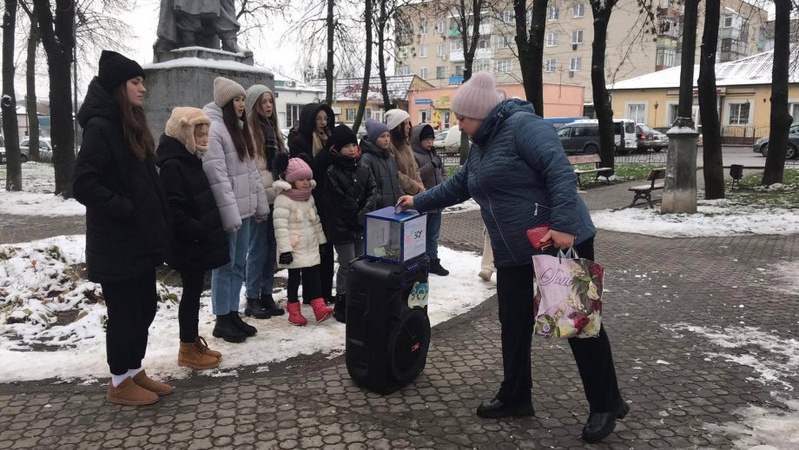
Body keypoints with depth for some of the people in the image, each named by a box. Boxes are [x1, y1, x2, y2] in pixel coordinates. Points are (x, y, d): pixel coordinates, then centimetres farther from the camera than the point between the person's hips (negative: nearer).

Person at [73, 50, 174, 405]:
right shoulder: (100, 127, -16)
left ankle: (135, 370, 29)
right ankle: (120, 382, 18)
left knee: (145, 306, 15)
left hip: (140, 237, 9)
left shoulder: (130, 125, 13)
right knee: (124, 311, 2)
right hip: (115, 242, -9)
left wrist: (156, 222, 10)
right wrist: (125, 210, -19)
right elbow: (83, 183, -23)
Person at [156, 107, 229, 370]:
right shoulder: (173, 165, -18)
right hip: (188, 244, -9)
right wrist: (200, 233, -22)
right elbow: (174, 211, -25)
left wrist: (209, 232, 13)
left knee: (194, 290, 16)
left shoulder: (190, 160, 13)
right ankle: (188, 350, 12)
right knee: (192, 291, 0)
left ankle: (193, 342, 27)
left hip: (198, 241, 9)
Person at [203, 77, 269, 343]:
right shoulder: (213, 128, -14)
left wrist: (260, 203, 15)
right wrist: (229, 213, -22)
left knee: (239, 265, 14)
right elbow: (217, 176, -20)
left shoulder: (240, 127, 15)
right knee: (225, 266, 1)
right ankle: (222, 321, 12)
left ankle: (233, 314, 24)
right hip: (227, 211, -9)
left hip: (244, 209, 9)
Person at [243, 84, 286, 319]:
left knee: (272, 248, 11)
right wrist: (272, 187, -17)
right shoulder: (247, 131, -9)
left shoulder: (273, 129, 17)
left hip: (275, 197, 8)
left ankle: (266, 294, 21)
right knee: (258, 249, -2)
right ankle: (252, 299, 9)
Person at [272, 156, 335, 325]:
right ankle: (294, 310, 14)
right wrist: (285, 249, -22)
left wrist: (322, 240, 18)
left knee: (314, 275, 3)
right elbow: (281, 227, -19)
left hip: (311, 247, 6)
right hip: (294, 248, -6)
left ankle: (319, 307, 2)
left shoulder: (310, 198, 10)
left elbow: (316, 221, 19)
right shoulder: (283, 200, -15)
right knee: (294, 278, 3)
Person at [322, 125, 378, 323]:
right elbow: (338, 202, -14)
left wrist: (364, 213, -14)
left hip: (362, 227, 6)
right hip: (342, 227, -6)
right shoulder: (332, 172, -10)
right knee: (347, 266, -4)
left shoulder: (363, 169, 9)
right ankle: (341, 305, 9)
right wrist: (358, 216, -12)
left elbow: (373, 191, 1)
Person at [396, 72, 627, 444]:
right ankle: (515, 396, 30)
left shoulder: (523, 125, -14)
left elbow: (560, 172, -23)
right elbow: (459, 186, 28)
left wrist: (563, 225, -30)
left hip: (563, 241, -9)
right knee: (513, 324, 13)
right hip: (513, 253, 9)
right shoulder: (480, 145, 14)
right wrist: (419, 202, 31)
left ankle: (606, 405, 19)